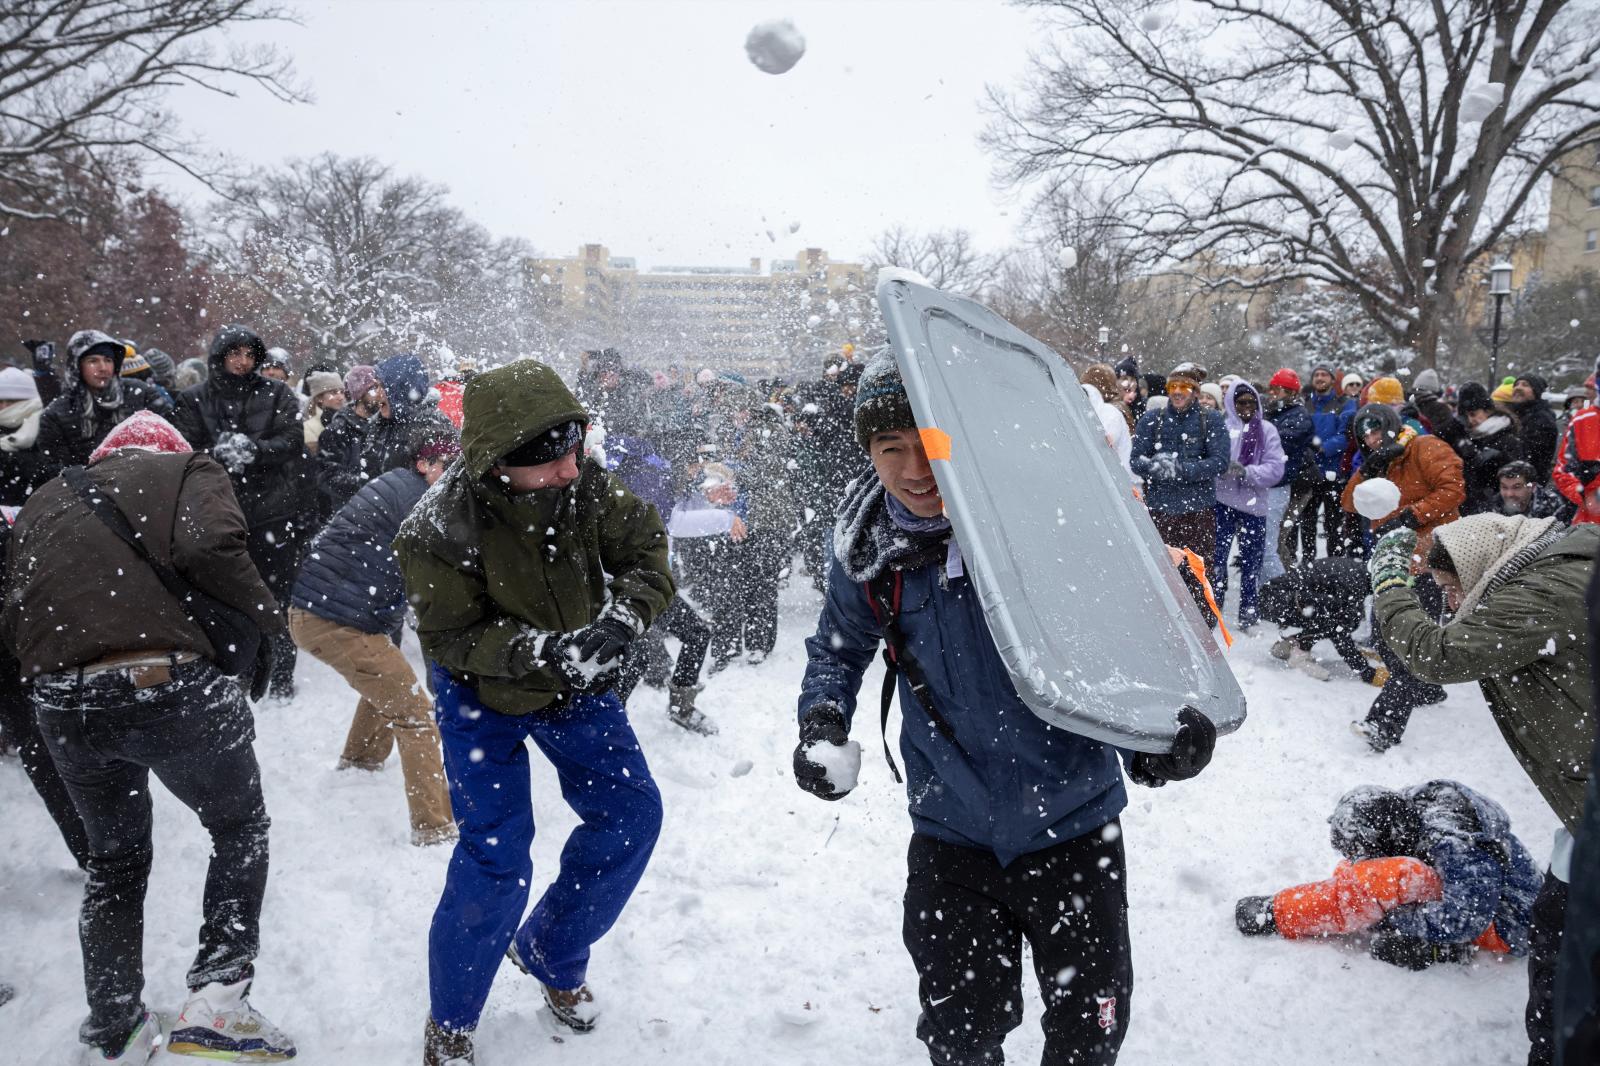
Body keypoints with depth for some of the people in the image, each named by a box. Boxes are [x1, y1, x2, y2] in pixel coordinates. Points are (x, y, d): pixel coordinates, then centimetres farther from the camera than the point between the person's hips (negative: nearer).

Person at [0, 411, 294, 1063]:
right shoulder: (187, 471, 9)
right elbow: (210, 548, -13)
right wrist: (267, 612, -1)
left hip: (62, 703, 5)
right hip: (170, 685, -4)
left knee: (115, 855, 25)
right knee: (240, 827, 19)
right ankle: (216, 998, 7)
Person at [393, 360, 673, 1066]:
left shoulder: (586, 486, -22)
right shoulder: (440, 531, -32)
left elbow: (645, 550, -11)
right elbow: (452, 638, -24)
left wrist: (621, 618, -31)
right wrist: (541, 651, -39)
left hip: (575, 683, 5)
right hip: (483, 695, -4)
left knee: (632, 813, 4)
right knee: (497, 856, -11)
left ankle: (549, 954, 29)